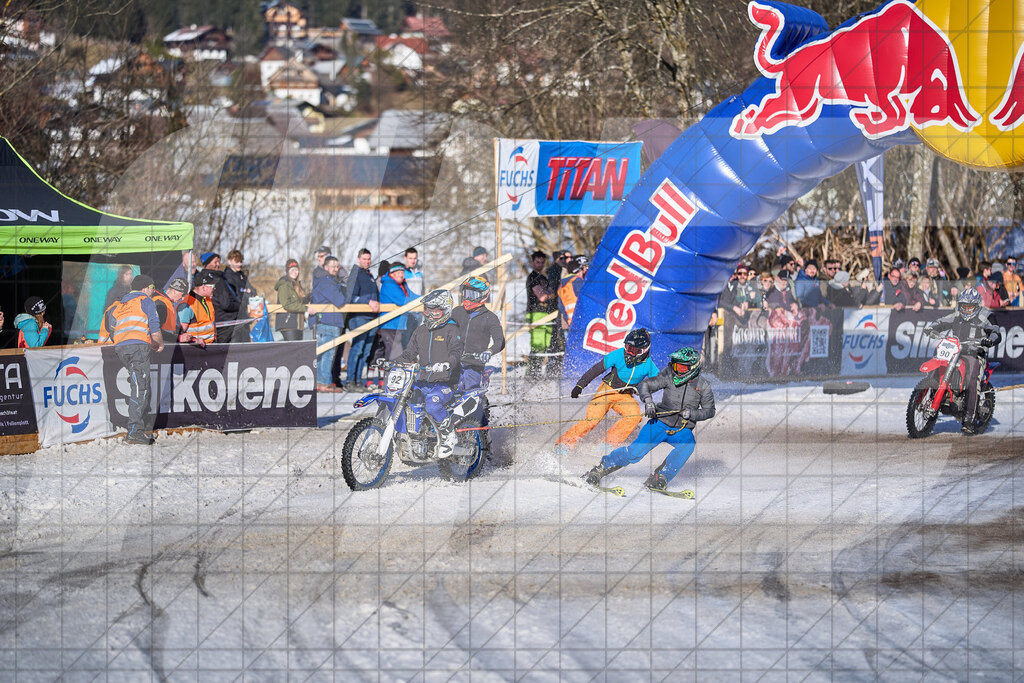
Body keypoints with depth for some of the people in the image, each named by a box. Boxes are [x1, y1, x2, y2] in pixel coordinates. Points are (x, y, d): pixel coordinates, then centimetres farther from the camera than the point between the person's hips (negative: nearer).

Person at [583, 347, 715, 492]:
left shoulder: (703, 385, -2)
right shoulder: (669, 376, -4)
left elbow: (709, 410, 2)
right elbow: (645, 385, -4)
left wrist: (691, 413, -17)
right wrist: (648, 400, -24)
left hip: (682, 431, 1)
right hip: (660, 422, -1)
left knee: (688, 445, -33)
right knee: (636, 451, -16)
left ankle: (659, 480, -28)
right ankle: (602, 468, 5)